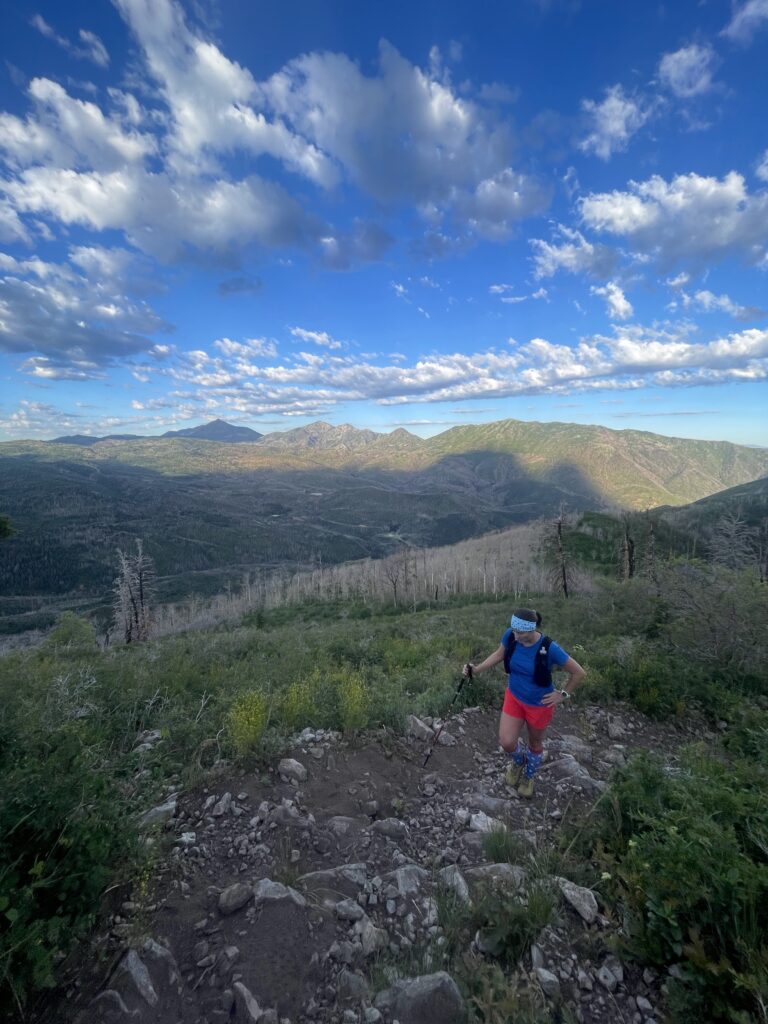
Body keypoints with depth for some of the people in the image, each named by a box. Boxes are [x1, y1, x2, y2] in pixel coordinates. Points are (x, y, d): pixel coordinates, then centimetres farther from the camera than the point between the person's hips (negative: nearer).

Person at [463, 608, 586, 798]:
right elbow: (498, 654, 0)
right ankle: (518, 761, 36)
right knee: (506, 742, -3)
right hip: (514, 697, 3)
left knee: (535, 744, 20)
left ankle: (528, 777, 53)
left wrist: (563, 694, -9)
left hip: (539, 704, -2)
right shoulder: (510, 635, -22)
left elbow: (579, 673, -17)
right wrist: (476, 669, -10)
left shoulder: (550, 648, -32)